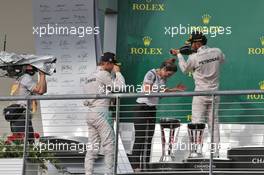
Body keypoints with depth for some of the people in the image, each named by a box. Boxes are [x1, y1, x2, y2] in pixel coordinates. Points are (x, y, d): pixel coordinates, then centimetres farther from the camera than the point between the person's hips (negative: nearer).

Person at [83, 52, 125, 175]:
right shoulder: (103, 74, -7)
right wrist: (117, 72, 1)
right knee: (109, 144, -5)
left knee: (93, 147, 7)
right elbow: (120, 87, -11)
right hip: (100, 113, -9)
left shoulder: (91, 76, 21)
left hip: (90, 113, 9)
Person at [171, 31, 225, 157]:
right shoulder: (217, 52, -2)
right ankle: (215, 153, 5)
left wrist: (178, 54, 21)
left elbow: (185, 69, 6)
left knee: (197, 124, -1)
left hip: (200, 95, -4)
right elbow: (222, 59, 22)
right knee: (214, 123, 7)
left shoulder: (194, 58, -13)